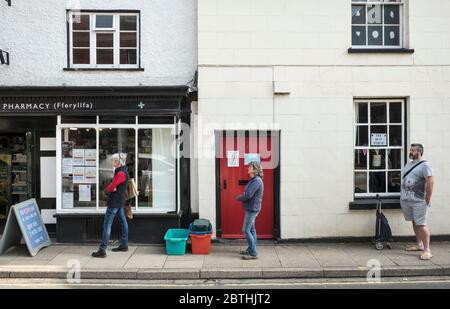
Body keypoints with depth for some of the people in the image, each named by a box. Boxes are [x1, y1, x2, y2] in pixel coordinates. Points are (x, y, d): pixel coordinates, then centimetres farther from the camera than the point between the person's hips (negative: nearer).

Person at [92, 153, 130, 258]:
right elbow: (110, 187, 13)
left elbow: (110, 188, -20)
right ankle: (124, 245, 24)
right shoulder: (123, 171, 13)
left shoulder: (120, 173, -19)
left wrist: (109, 187, 0)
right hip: (120, 202, 11)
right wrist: (110, 187, -7)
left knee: (107, 225, -8)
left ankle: (102, 250, -6)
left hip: (114, 202, -10)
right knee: (123, 222, 14)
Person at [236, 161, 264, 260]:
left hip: (252, 209, -10)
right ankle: (251, 249, 27)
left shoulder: (256, 181, -20)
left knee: (246, 230, -7)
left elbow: (248, 195, -25)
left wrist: (238, 198, -8)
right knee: (251, 229, 16)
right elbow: (248, 194, 15)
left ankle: (253, 253, -1)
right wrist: (241, 197, -2)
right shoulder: (253, 180, 12)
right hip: (251, 208, 10)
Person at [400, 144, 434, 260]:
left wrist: (428, 200, -14)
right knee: (415, 223, 15)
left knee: (421, 224, -7)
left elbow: (430, 183, -14)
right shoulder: (408, 164, 14)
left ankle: (427, 250, -1)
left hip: (419, 201, -7)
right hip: (406, 200, 7)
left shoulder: (424, 165, -9)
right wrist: (402, 195, 15)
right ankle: (419, 244, 26)